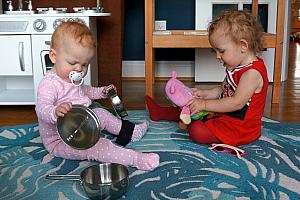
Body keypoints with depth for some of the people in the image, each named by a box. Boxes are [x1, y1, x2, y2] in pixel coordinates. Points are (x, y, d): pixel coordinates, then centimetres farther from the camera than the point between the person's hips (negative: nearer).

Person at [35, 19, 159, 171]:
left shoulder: (73, 78, 5)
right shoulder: (49, 84, -26)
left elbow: (82, 91, 28)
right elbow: (41, 109, -42)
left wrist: (101, 92, 17)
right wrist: (55, 112, -63)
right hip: (59, 142, -10)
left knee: (101, 114, 20)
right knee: (97, 146, -28)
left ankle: (128, 131, 37)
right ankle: (136, 159, -31)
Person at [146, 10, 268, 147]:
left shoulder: (253, 73, -25)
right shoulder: (236, 68, 8)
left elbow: (237, 103, -30)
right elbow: (222, 90, 17)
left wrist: (205, 104, -26)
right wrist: (204, 94, -1)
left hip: (241, 126, -10)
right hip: (224, 114, 10)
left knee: (197, 131, -27)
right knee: (193, 110, 17)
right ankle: (160, 112, 35)